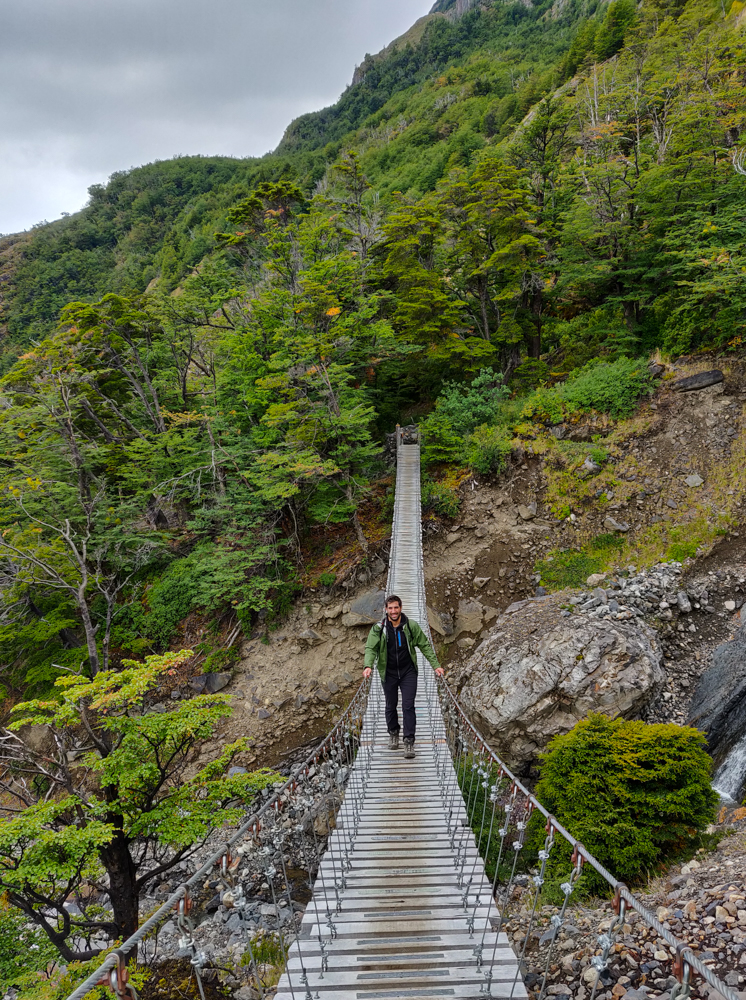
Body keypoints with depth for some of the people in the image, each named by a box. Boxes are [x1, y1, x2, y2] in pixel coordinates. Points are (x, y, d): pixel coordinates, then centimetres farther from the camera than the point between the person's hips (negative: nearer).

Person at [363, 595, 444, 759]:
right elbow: (371, 648, -12)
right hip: (389, 673, 1)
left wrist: (435, 665, -4)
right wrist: (368, 666, -30)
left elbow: (425, 646, 2)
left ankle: (409, 741, -2)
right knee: (391, 706, 13)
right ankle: (393, 733, 36)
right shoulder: (378, 628, -7)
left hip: (408, 672, -1)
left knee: (408, 706, -7)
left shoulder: (411, 626, -6)